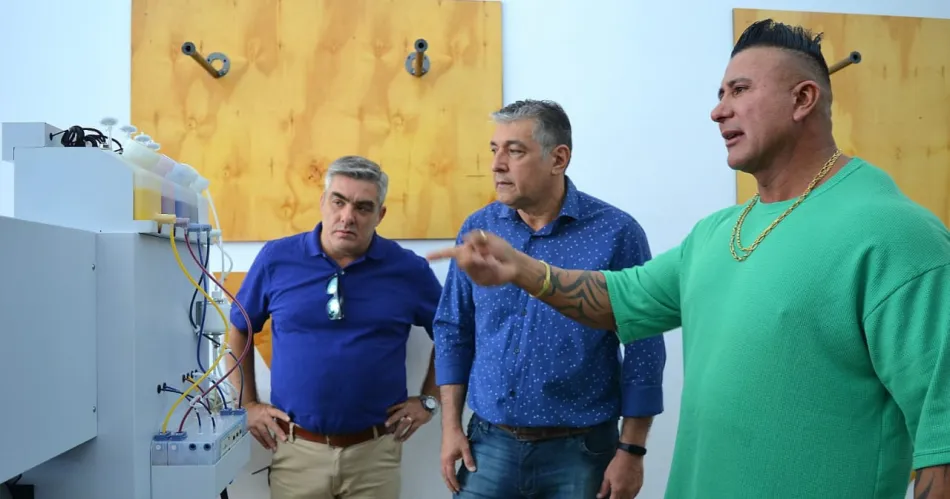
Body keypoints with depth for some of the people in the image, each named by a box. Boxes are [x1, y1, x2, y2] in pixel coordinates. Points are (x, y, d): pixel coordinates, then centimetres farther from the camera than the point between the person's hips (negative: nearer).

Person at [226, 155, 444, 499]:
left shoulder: (409, 270, -4)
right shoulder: (276, 258, -3)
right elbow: (238, 331, 10)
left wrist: (428, 400, 5)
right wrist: (247, 404, 6)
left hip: (374, 453, 0)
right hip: (296, 449, 0)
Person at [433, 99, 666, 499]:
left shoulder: (616, 233, -10)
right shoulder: (477, 229, 0)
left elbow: (642, 348, -7)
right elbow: (453, 331, 7)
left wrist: (631, 450, -7)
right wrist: (451, 427, 3)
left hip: (580, 451, -2)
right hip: (490, 444, 3)